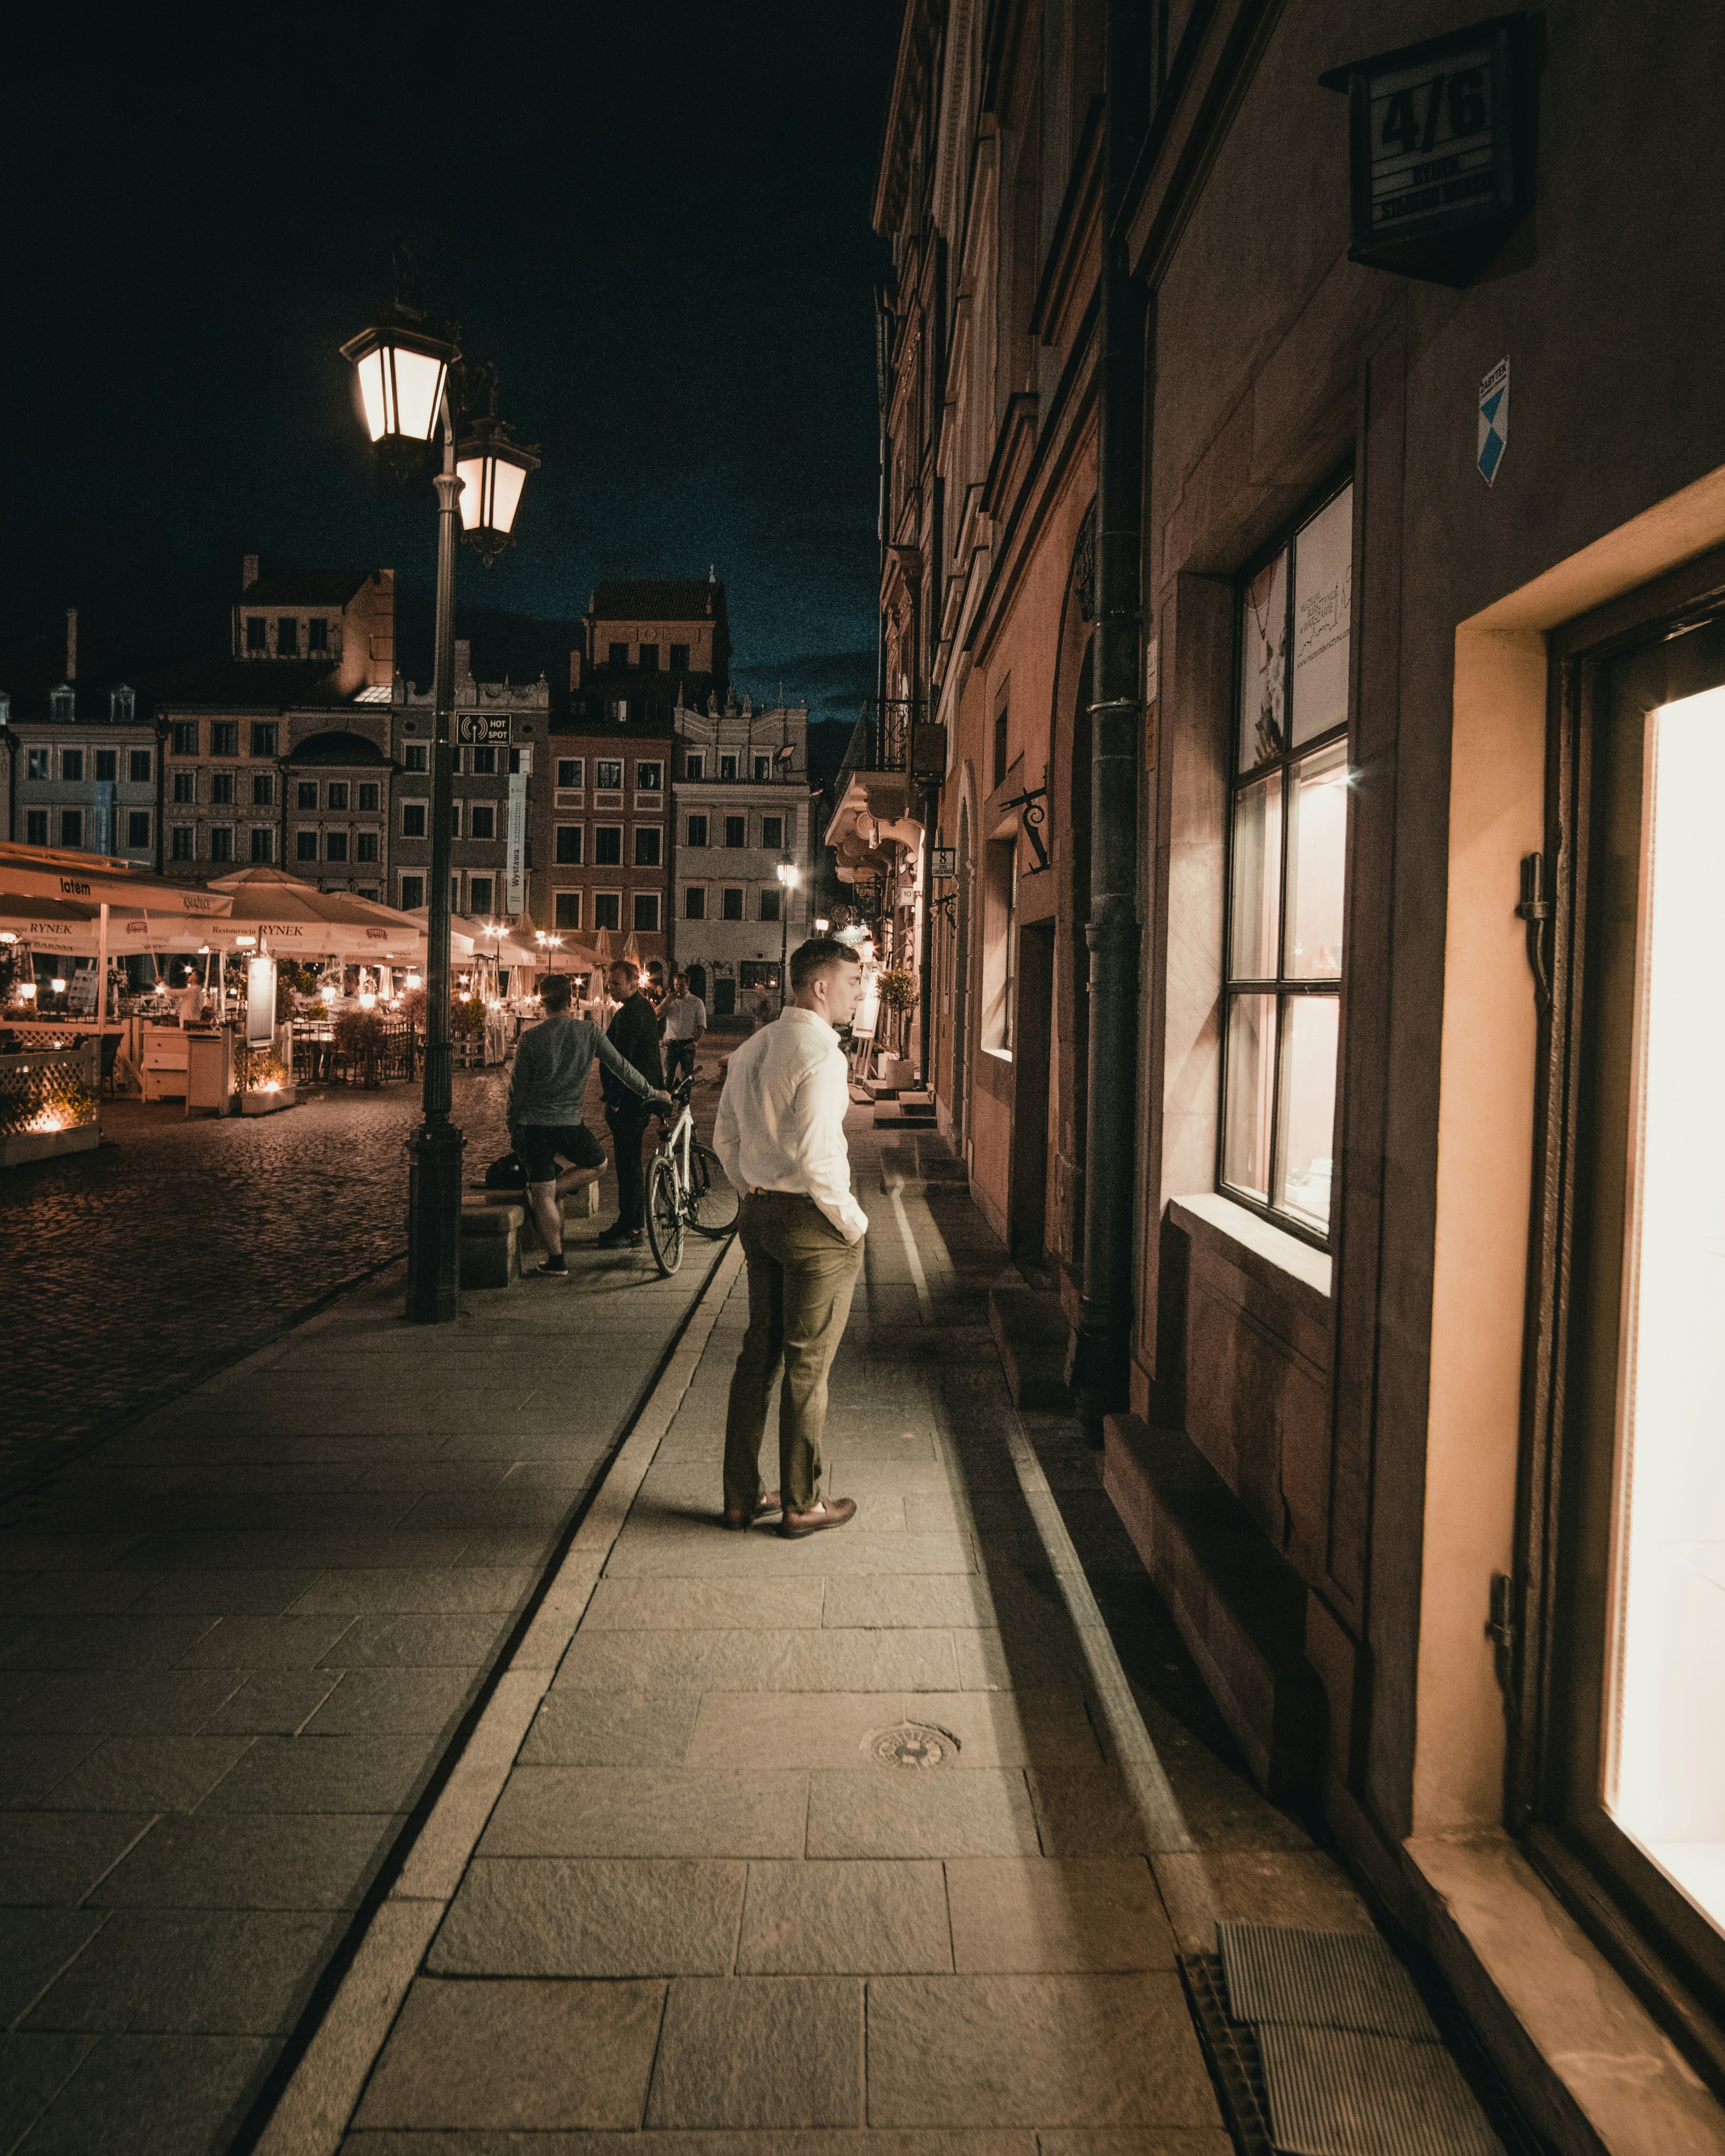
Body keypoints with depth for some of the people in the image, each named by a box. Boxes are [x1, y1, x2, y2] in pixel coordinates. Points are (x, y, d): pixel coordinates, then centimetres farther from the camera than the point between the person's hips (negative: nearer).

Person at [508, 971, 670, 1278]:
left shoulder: (531, 1037, -2)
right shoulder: (589, 1032, -1)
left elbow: (516, 1087, 1)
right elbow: (622, 1068, 4)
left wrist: (513, 1129, 12)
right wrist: (654, 1093, 17)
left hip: (533, 1123, 0)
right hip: (570, 1124, 0)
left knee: (543, 1194, 5)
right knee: (598, 1162, 27)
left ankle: (556, 1262, 5)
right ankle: (552, 1191, 6)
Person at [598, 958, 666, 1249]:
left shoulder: (630, 1014, -18)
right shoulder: (645, 1009, 17)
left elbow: (622, 1061, -22)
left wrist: (615, 1100, -19)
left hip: (631, 1099, -11)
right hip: (644, 1094, 11)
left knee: (628, 1162, -6)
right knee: (631, 1160, 16)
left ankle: (629, 1228, -1)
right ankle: (634, 1223, 24)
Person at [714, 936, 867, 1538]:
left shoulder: (751, 1049, 9)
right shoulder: (820, 1054, -17)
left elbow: (726, 1139, 14)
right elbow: (815, 1155, -24)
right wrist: (853, 1221, -13)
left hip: (758, 1213, 8)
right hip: (811, 1220, -8)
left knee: (759, 1352, 16)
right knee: (808, 1365, 5)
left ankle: (742, 1495, 27)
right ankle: (801, 1504, 18)